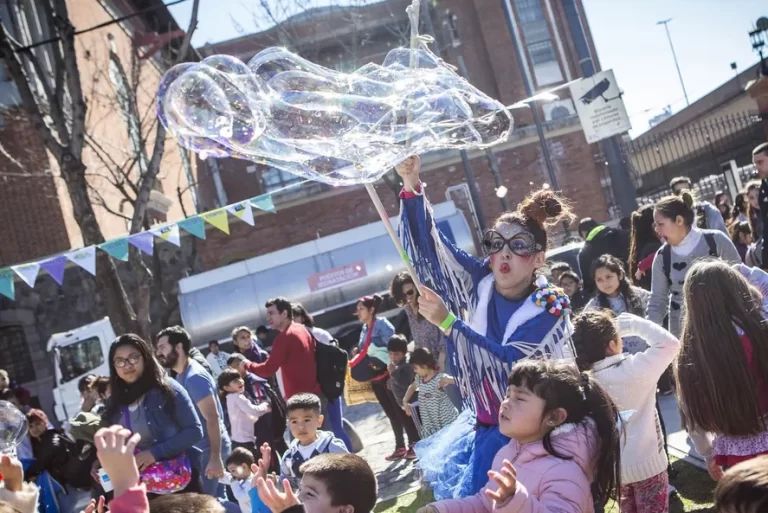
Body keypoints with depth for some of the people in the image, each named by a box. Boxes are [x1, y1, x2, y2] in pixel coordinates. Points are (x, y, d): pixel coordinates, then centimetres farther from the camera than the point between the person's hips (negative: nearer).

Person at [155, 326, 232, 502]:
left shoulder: (194, 377, -20)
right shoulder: (181, 375, 9)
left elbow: (213, 417, -24)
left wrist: (215, 458, -27)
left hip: (209, 449, -9)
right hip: (200, 449, 9)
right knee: (217, 498, 14)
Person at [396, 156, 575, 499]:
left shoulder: (552, 306, -17)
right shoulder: (480, 282, -6)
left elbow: (509, 360, -28)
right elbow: (428, 240, -10)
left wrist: (447, 322, -29)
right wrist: (412, 184, -24)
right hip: (485, 427, 5)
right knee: (465, 497, 13)